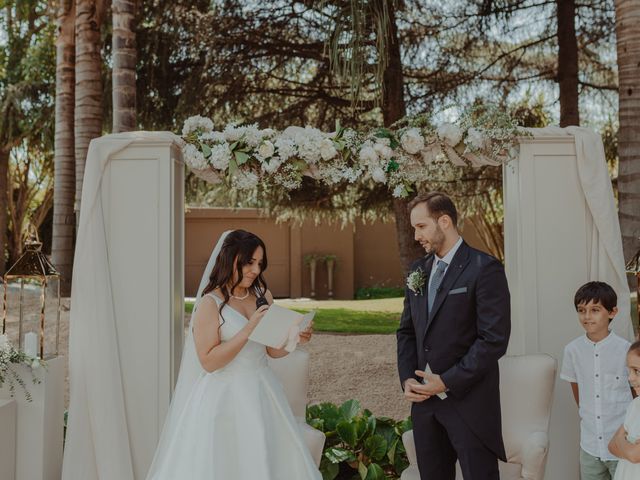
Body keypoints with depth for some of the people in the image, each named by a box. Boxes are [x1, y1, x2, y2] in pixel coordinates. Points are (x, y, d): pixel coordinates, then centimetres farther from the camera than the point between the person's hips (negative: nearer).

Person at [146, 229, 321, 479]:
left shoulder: (262, 295, 5)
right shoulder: (211, 303, -10)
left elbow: (272, 350, 11)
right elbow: (208, 361, -16)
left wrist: (295, 338, -8)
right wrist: (248, 330, -22)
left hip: (262, 391, 5)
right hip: (225, 396, -5)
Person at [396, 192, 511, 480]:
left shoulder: (484, 269, -10)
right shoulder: (418, 271, 11)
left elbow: (494, 339, -16)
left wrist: (447, 381, -16)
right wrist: (407, 378, 0)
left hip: (469, 401, -6)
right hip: (424, 399, 6)